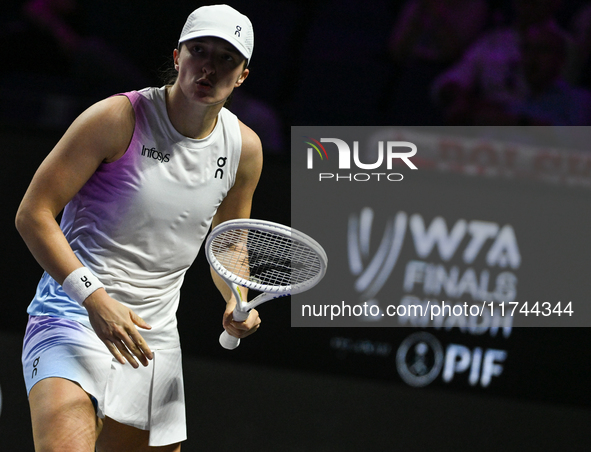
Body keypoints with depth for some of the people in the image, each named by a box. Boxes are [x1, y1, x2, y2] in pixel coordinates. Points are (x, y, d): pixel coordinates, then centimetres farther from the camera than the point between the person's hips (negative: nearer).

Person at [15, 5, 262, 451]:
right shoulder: (118, 119, -10)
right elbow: (33, 214, -10)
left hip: (153, 336, 6)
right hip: (71, 317, -6)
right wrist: (95, 297, -21)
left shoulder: (244, 149, 6)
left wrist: (238, 299, 2)